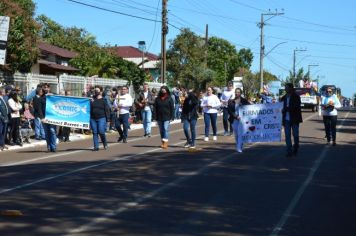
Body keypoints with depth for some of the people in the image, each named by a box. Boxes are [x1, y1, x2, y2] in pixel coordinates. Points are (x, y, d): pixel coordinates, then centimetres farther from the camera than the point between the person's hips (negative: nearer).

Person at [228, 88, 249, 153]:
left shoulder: (244, 101, 3)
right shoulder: (231, 102, 4)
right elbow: (229, 111, -2)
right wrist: (236, 116, -14)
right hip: (234, 119, 2)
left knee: (240, 133, -11)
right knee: (236, 134, 7)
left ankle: (239, 148, -10)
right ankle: (238, 147, 20)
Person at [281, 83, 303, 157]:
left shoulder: (296, 97, -5)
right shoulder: (284, 97, 10)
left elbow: (296, 107, -17)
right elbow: (282, 107, 16)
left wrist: (286, 109, -20)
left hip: (294, 119, -4)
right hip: (286, 119, 4)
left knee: (295, 135, 6)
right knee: (287, 136, 0)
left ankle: (295, 149, 23)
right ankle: (289, 151, 2)